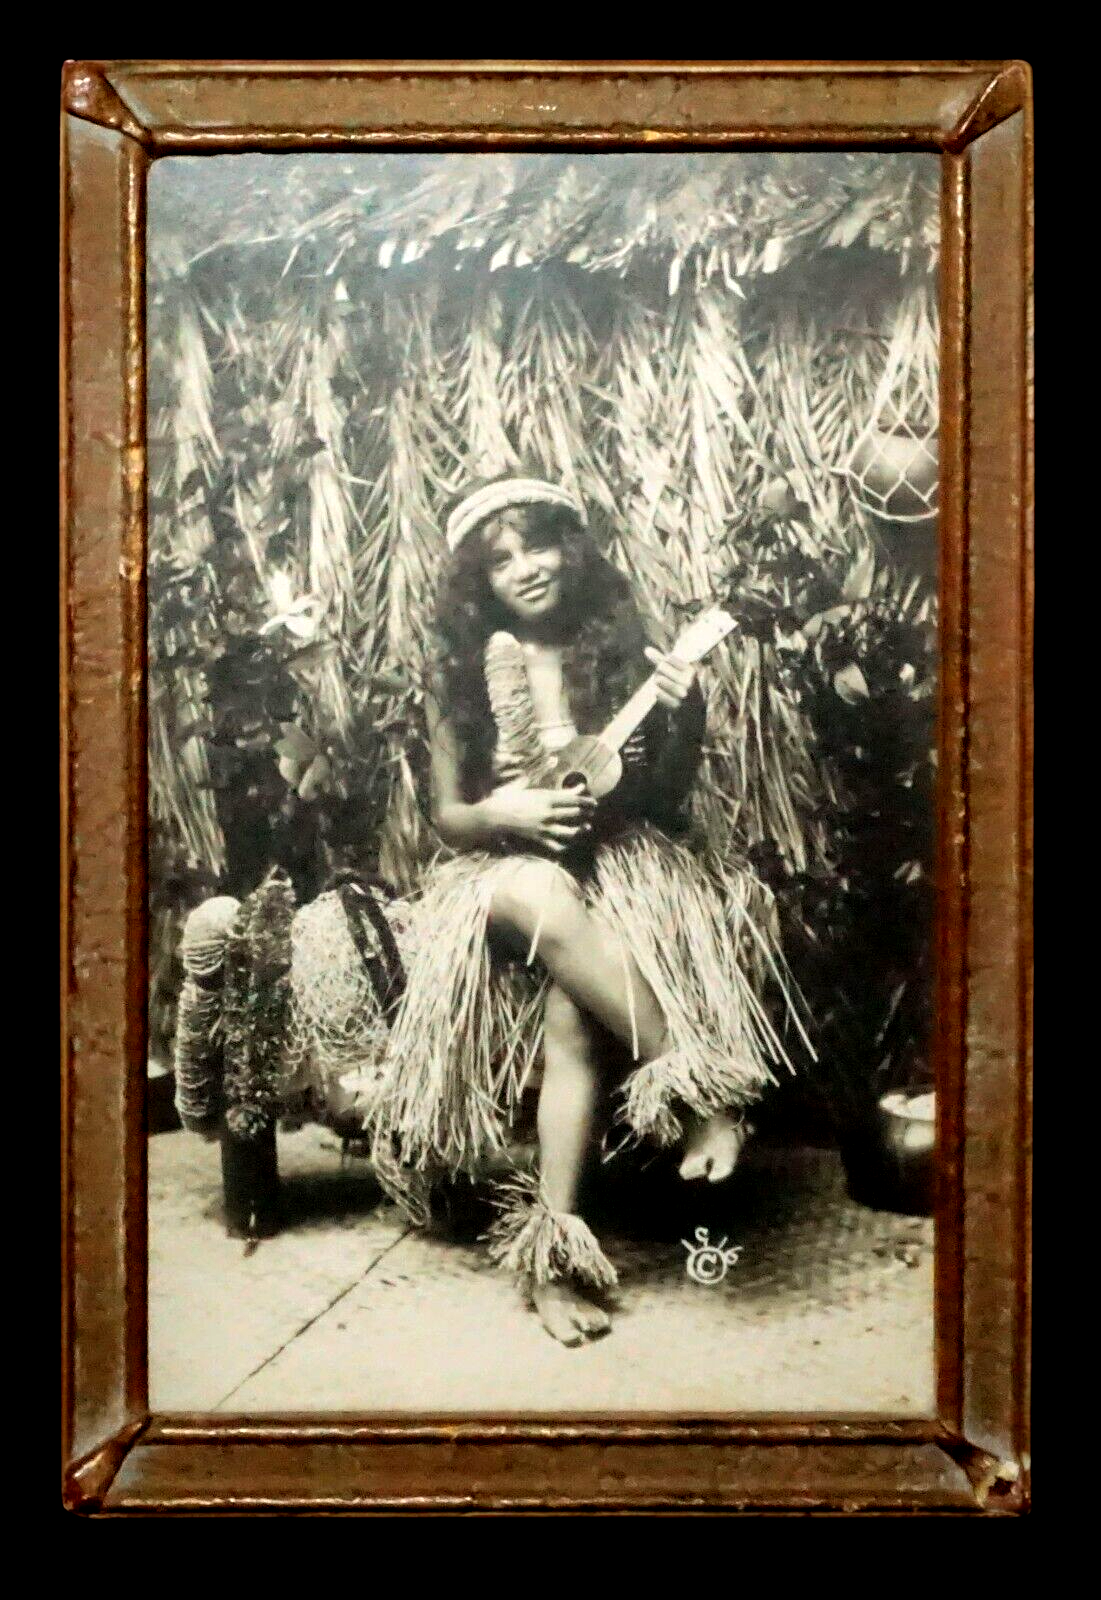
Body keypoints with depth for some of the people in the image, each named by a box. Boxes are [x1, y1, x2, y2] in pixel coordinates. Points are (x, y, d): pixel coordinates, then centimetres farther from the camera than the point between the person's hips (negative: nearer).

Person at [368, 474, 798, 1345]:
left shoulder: (625, 649, 2)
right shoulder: (464, 671, 4)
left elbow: (669, 799, 4)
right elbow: (448, 815, 5)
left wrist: (686, 717, -15)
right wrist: (503, 815, -17)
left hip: (624, 861, 0)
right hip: (506, 870, 1)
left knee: (574, 1017, -32)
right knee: (543, 896, -38)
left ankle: (552, 1244, -30)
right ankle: (705, 1089, -32)